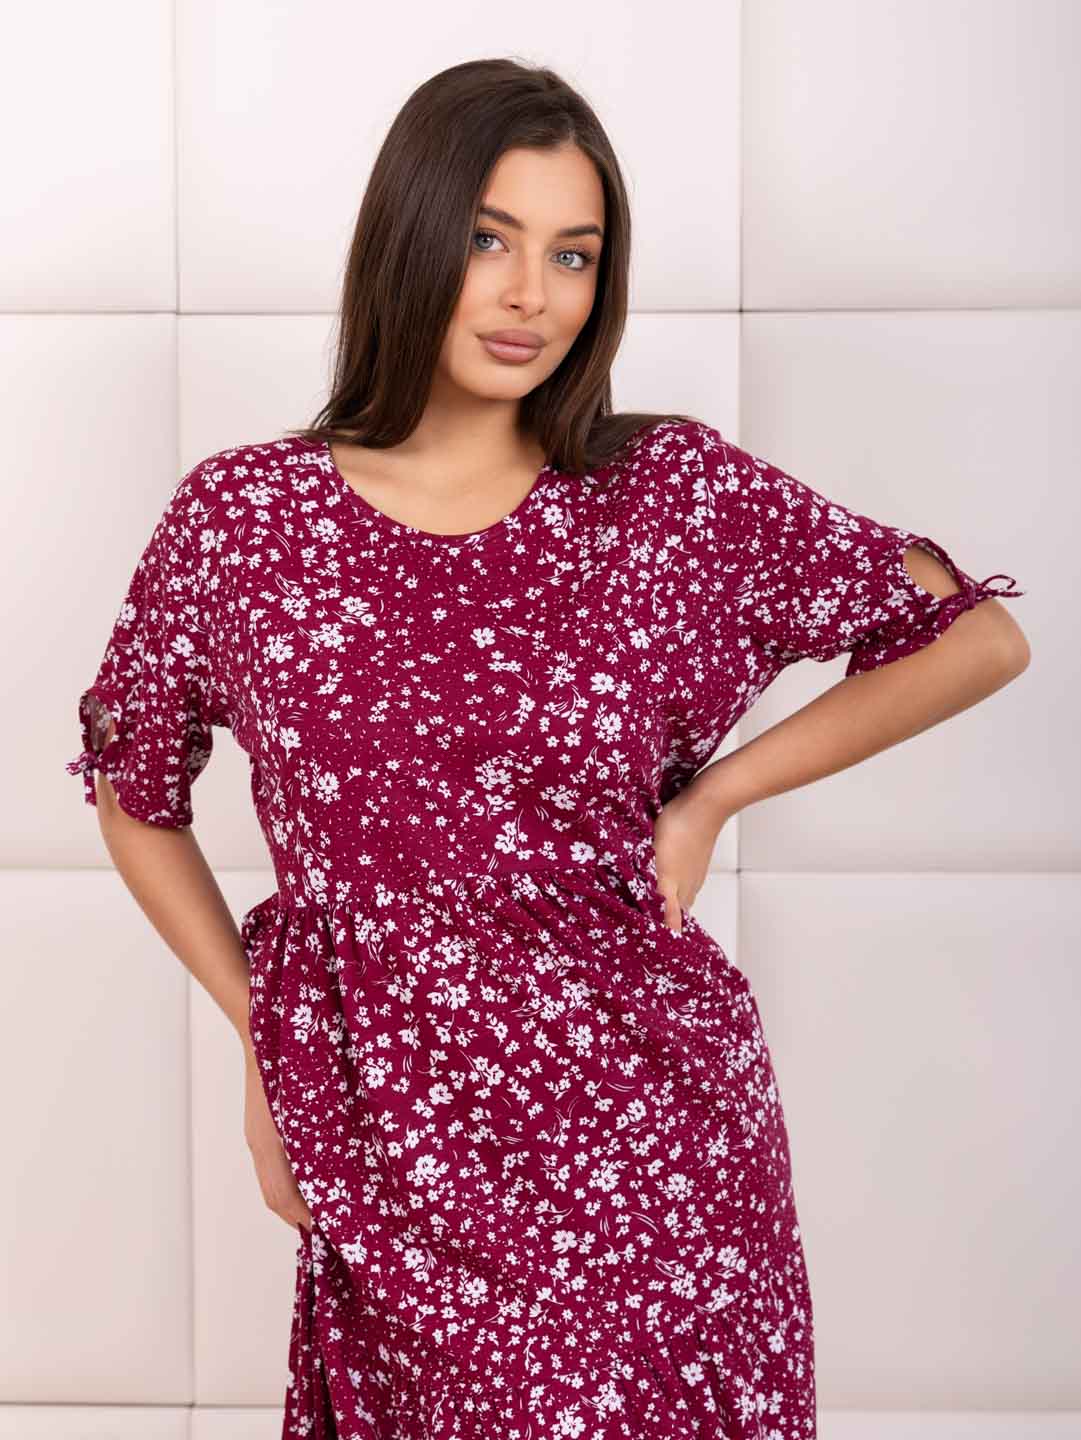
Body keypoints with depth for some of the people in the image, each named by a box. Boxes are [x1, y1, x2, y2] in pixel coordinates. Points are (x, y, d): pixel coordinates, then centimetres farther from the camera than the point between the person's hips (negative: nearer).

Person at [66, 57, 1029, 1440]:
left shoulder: (684, 495, -5)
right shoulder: (238, 518, -3)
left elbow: (980, 636, 4)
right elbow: (134, 794, 13)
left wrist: (710, 796, -1)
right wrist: (260, 1032, 8)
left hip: (647, 1165, 0)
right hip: (384, 1161, 1)